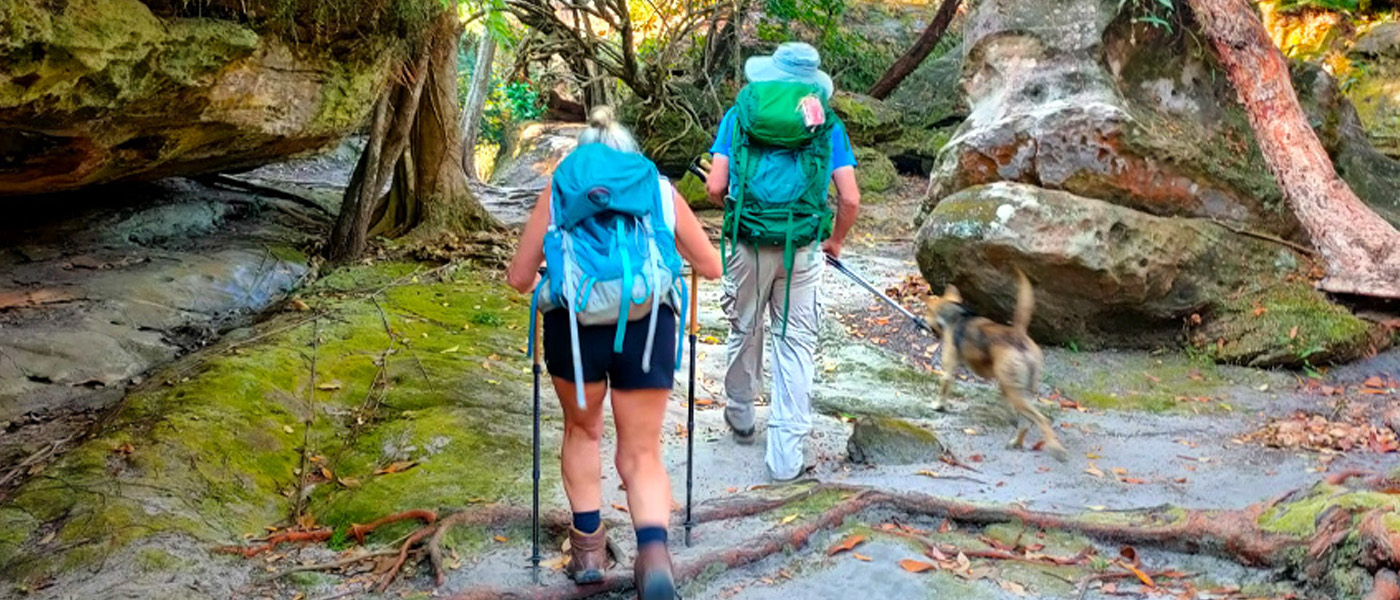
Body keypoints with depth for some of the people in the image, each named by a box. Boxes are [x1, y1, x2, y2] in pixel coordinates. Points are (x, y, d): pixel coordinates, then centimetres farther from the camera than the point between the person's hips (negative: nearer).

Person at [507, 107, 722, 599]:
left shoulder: (558, 188, 19)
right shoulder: (659, 188, 20)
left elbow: (519, 278, 18)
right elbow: (712, 268, 25)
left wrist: (542, 279, 41)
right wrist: (678, 259, 46)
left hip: (574, 323, 0)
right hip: (647, 325, 0)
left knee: (582, 430, 26)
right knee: (642, 453, 11)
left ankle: (588, 546, 28)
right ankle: (654, 553, -12)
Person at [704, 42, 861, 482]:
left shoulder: (739, 115, 7)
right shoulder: (827, 124, 8)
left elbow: (715, 187, -1)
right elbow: (850, 200, 2)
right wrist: (835, 241, 19)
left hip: (749, 244, 1)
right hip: (801, 250, -1)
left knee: (745, 332, 20)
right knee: (796, 345, 4)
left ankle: (740, 417, 41)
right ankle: (787, 456, 2)